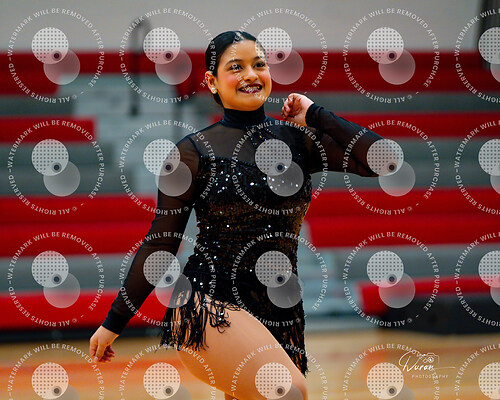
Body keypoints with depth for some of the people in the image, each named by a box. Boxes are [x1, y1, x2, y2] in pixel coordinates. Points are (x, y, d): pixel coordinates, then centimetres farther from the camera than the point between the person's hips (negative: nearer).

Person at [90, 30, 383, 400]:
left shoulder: (297, 141, 9)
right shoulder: (195, 151, 1)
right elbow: (160, 245, 5)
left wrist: (315, 114, 3)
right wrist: (114, 323, 4)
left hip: (279, 313, 5)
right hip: (210, 304, -5)